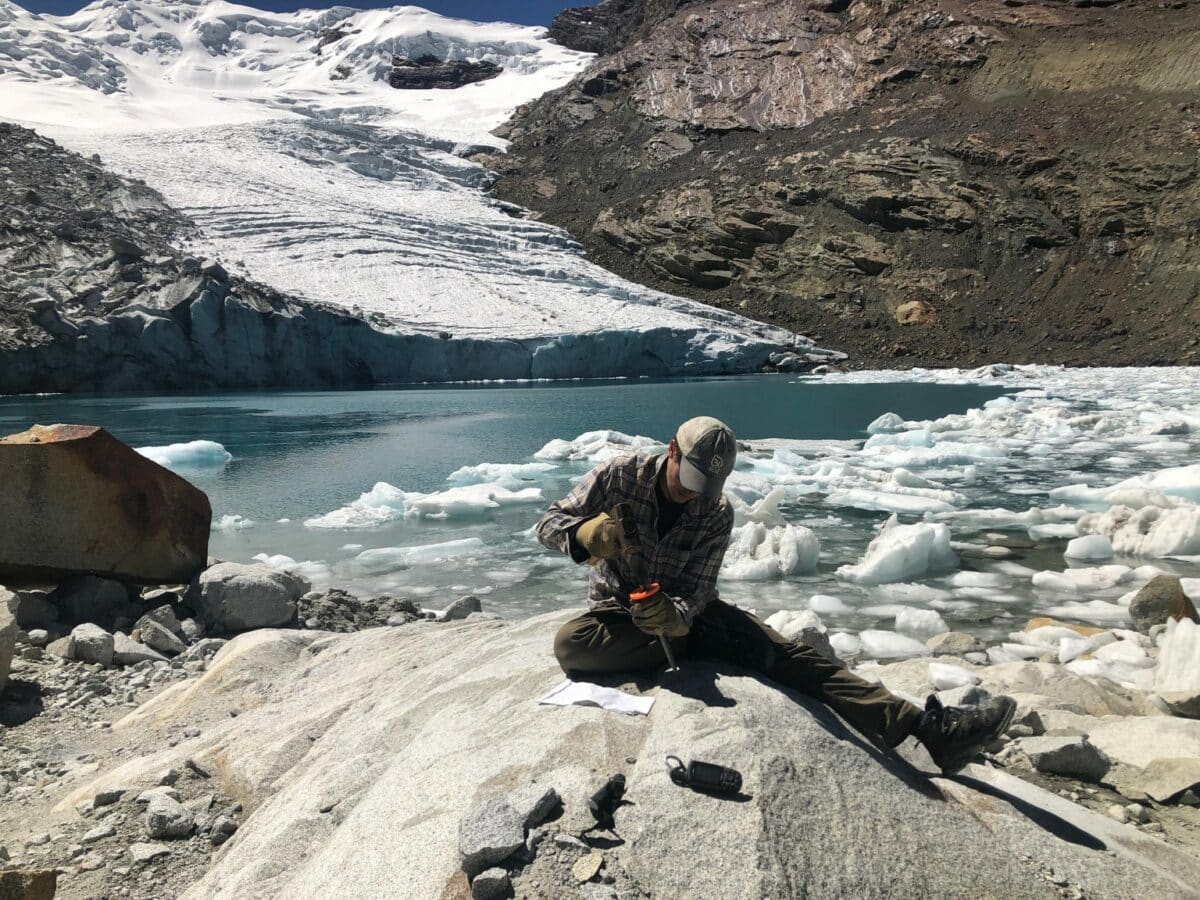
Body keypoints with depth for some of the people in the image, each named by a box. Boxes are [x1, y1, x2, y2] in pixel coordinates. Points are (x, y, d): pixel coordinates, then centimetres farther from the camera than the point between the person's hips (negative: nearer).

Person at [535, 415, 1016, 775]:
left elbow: (697, 591, -14)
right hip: (617, 613, -1)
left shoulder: (717, 515, -10)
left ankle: (931, 729, -26)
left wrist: (675, 615, -40)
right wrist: (586, 536, -36)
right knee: (569, 644, -37)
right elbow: (549, 523, -12)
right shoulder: (620, 476, -15)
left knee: (784, 652, -19)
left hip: (686, 611, 1)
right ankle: (692, 646, -22)